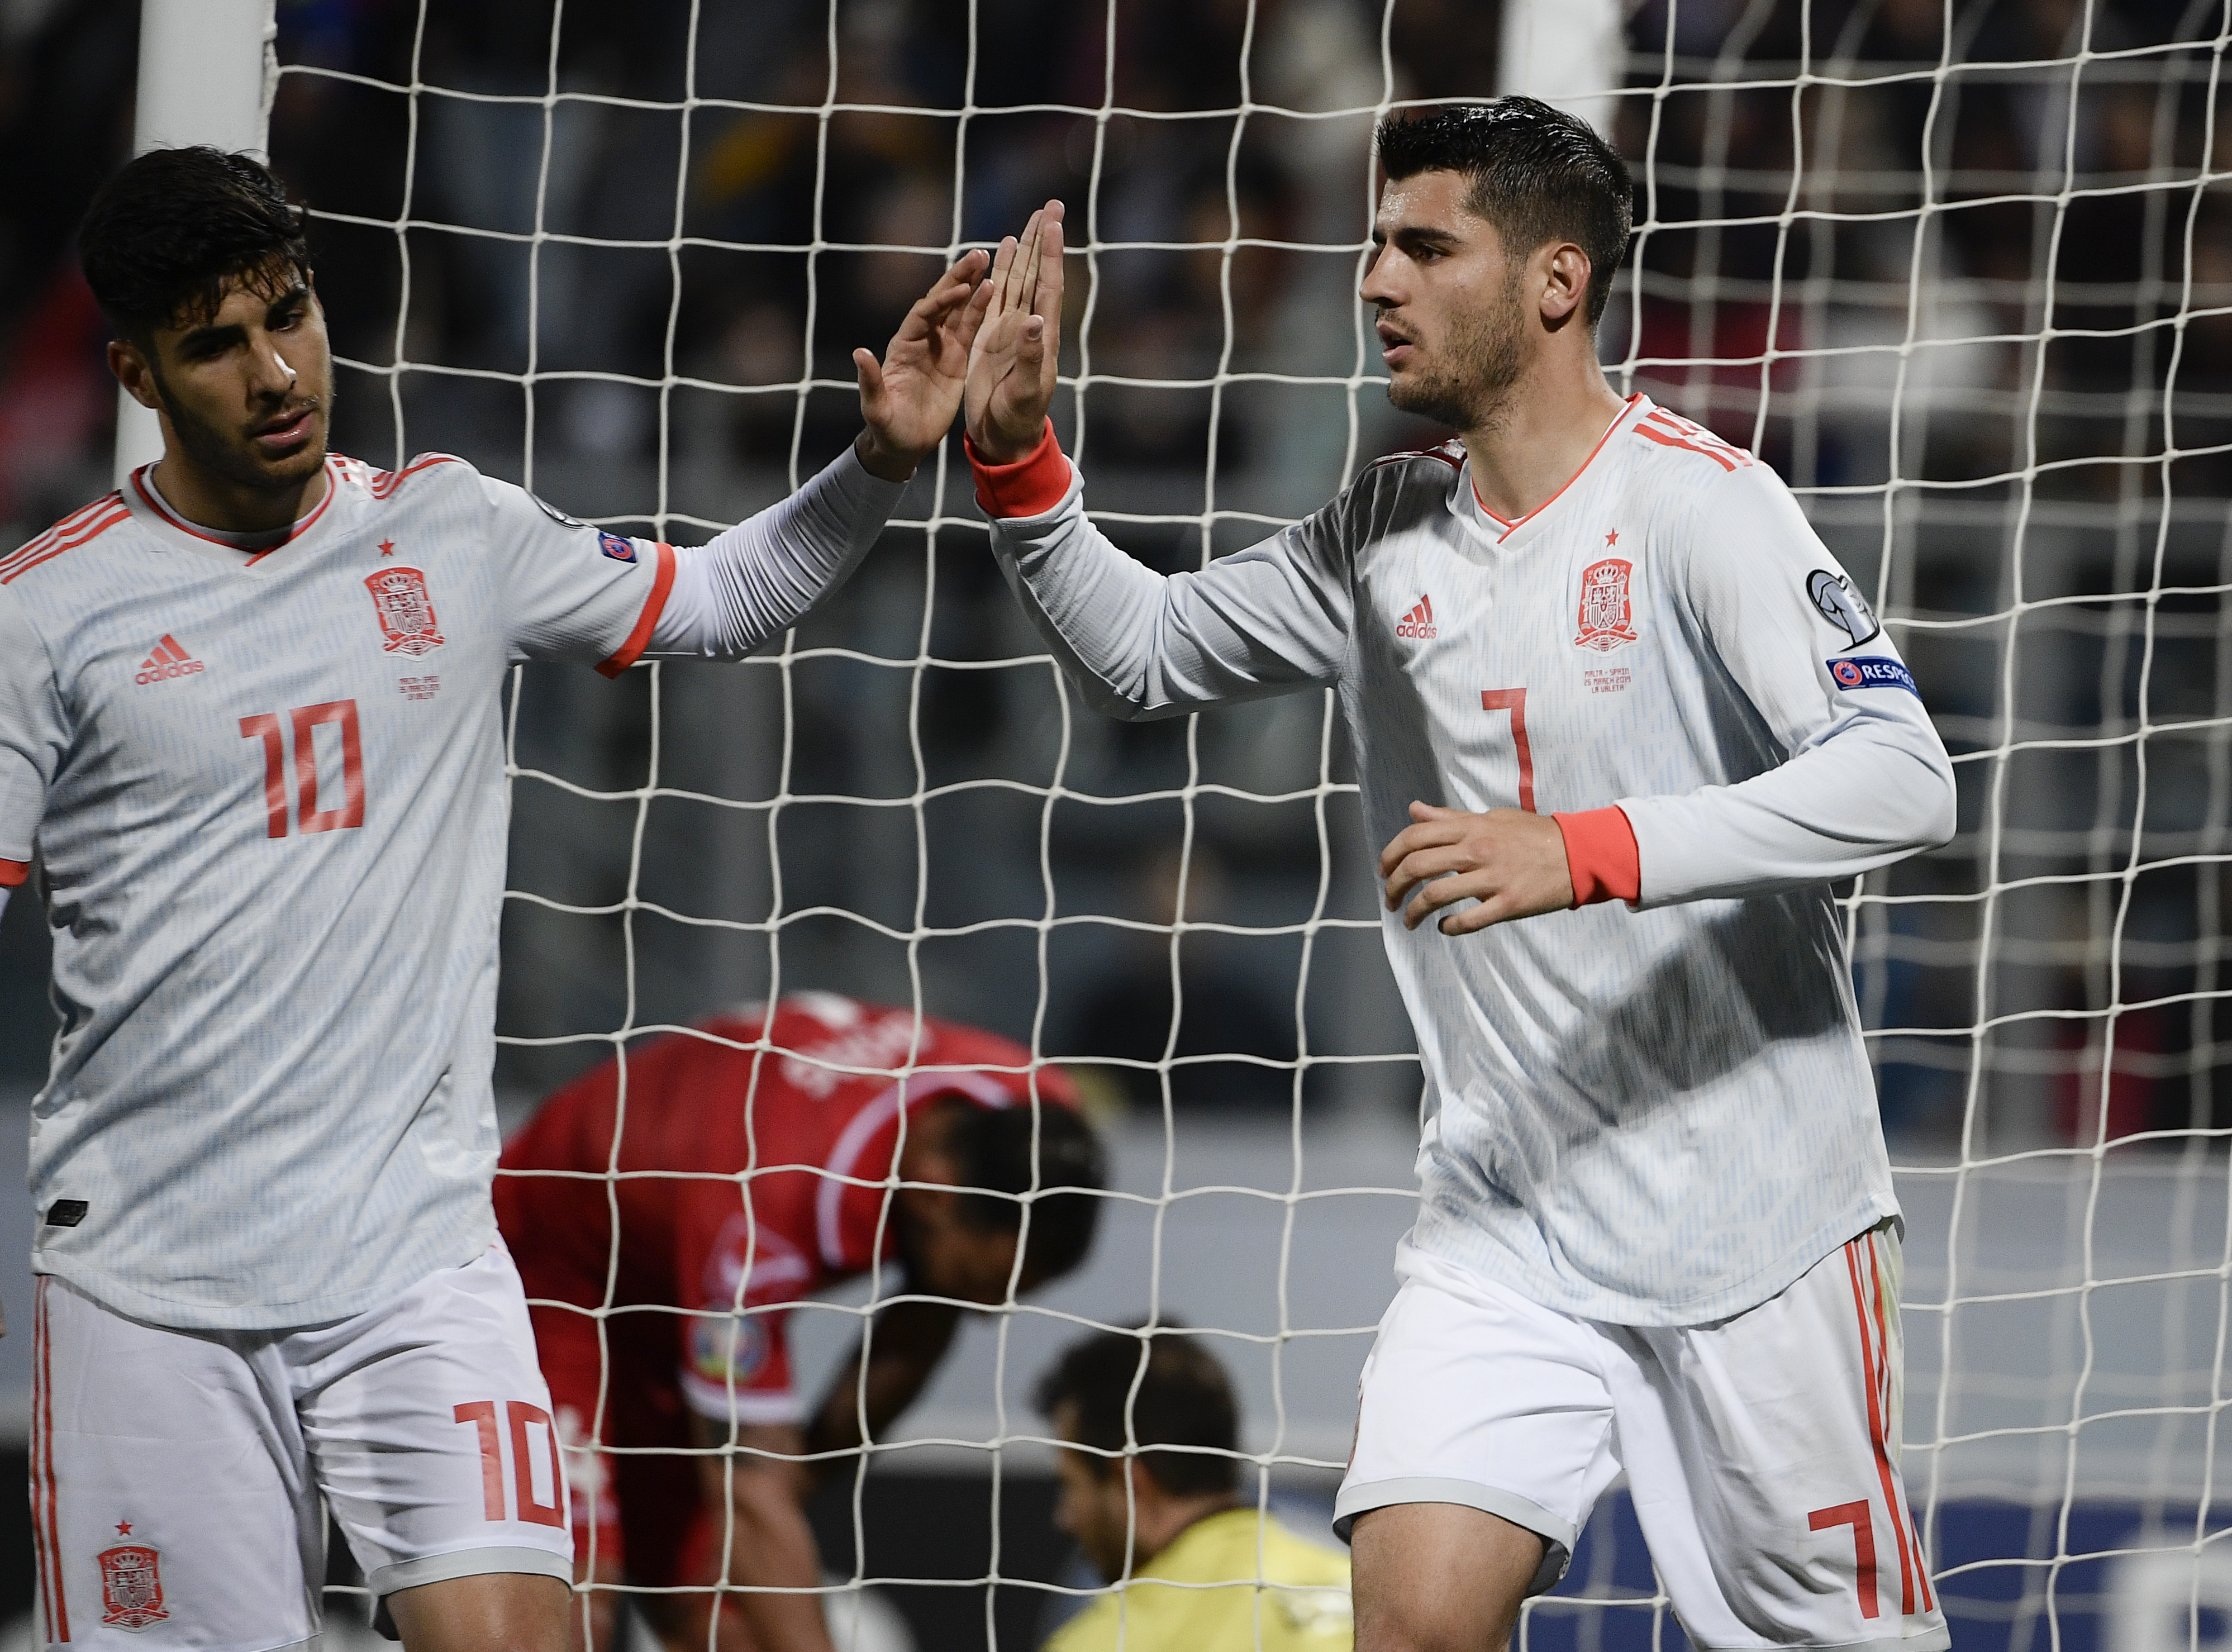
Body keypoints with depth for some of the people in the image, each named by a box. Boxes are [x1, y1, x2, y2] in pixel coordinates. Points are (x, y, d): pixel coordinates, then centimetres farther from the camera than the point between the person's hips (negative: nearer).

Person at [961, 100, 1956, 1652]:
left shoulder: (1695, 503, -13)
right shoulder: (1390, 532, 7)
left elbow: (1902, 779, -24)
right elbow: (1144, 654, 19)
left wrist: (1584, 853, -34)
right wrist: (1016, 458, 2)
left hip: (1749, 1216, -5)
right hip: (1506, 1218, 5)